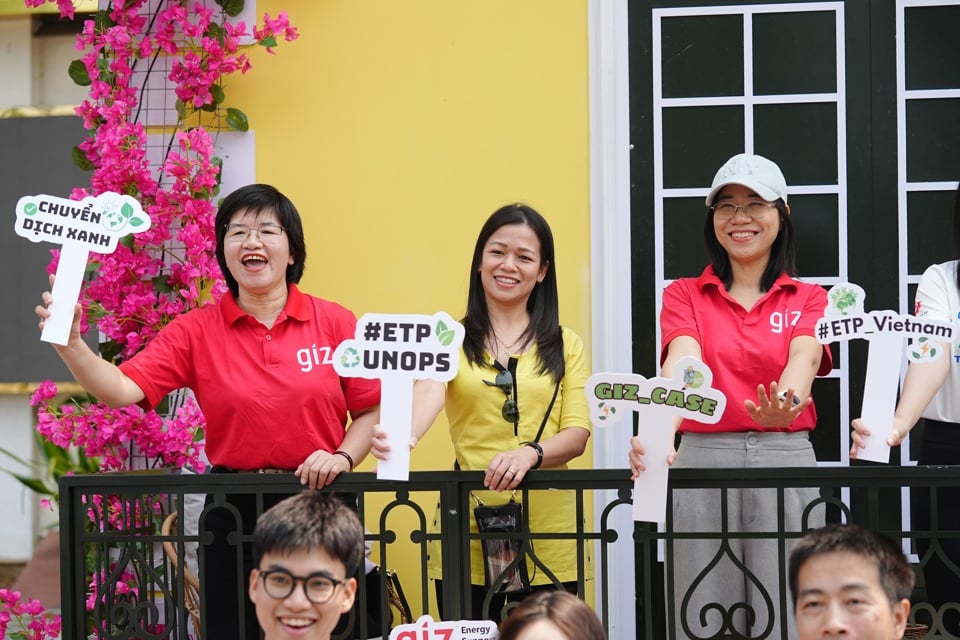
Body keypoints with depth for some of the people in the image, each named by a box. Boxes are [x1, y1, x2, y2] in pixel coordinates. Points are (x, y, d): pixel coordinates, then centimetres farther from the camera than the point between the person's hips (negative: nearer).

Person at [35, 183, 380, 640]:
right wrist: (70, 344, -25)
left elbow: (372, 410, 3)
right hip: (232, 512, 1)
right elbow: (121, 390, -9)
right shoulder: (196, 331, 1)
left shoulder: (335, 323, 0)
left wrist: (343, 457, -15)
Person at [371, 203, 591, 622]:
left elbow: (577, 433, 1)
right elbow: (430, 391, -15)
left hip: (546, 535, 1)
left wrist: (530, 453, -21)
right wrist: (405, 436, -38)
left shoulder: (564, 345, 10)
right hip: (467, 530, -1)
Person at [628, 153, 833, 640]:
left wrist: (785, 405, -38)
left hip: (786, 466, 0)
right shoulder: (684, 296, 7)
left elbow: (803, 360, -14)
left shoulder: (809, 300, 7)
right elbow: (680, 366, -12)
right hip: (703, 462, 0)